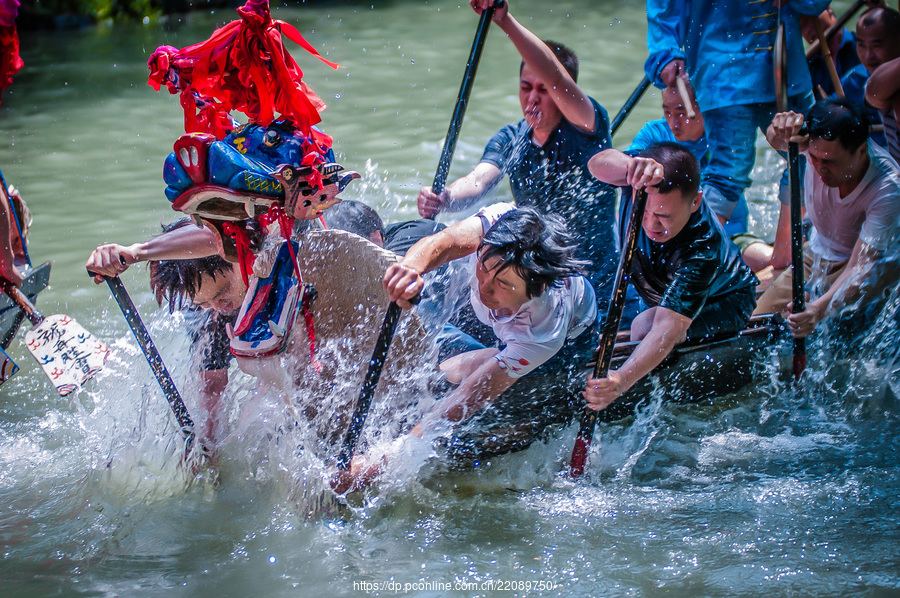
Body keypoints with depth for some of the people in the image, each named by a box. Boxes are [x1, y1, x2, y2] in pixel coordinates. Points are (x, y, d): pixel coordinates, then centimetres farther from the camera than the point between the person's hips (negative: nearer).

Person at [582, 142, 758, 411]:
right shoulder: (645, 177, -32)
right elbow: (598, 164, -51)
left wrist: (622, 380, -68)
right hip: (660, 293, 7)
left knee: (646, 327, -29)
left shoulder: (702, 246, -44)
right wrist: (630, 165, -75)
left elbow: (668, 327, -52)